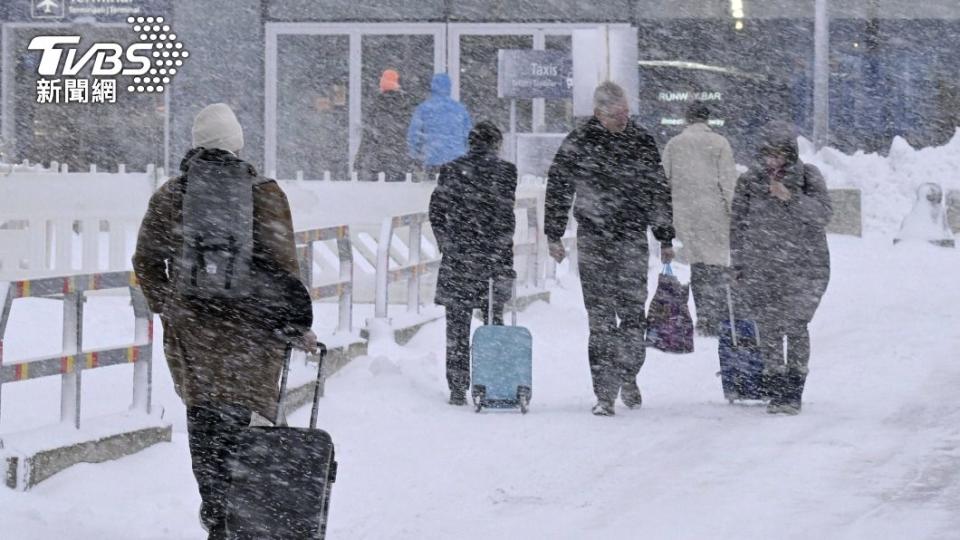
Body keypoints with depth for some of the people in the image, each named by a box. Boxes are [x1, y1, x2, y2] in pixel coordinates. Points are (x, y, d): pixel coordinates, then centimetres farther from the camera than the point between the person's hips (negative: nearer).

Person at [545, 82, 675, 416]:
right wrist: (554, 235, 2)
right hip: (593, 241, -2)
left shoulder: (643, 143, 7)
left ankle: (628, 377, 22)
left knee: (633, 314, 0)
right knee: (601, 319, -2)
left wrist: (665, 239, 14)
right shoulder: (578, 144, 0)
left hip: (633, 241, 2)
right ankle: (605, 392, 1)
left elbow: (660, 193, 15)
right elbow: (558, 189, 6)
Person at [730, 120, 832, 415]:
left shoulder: (808, 177, 1)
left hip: (805, 266, -2)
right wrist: (738, 267, 8)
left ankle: (793, 392, -2)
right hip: (763, 267, 2)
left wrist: (790, 198, -24)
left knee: (796, 327, -9)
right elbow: (737, 226, 11)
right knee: (768, 328, -1)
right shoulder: (750, 182, 6)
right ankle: (775, 392, 6)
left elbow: (823, 213, -12)